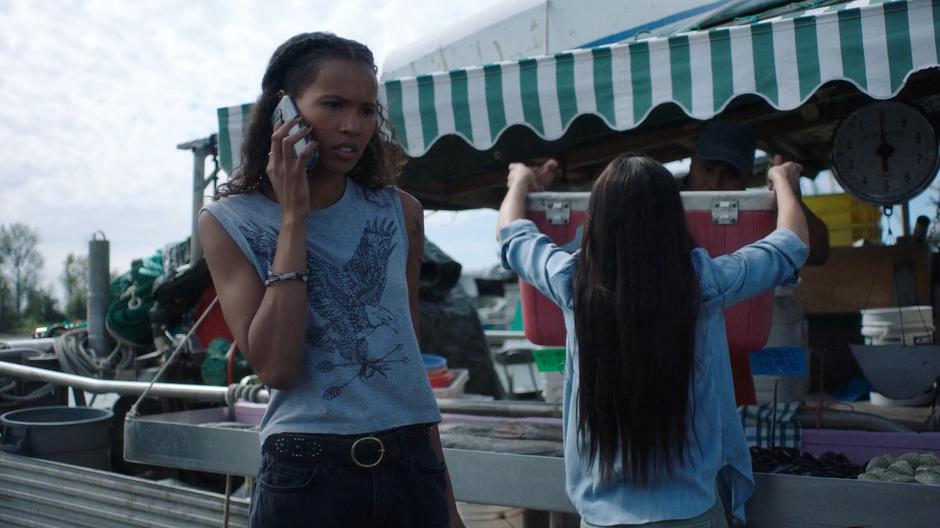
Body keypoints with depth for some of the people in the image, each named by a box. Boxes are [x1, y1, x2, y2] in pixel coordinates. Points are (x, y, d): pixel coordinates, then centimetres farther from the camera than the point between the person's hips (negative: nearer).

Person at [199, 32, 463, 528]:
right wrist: (294, 218, -15)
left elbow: (409, 355, 10)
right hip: (306, 473, -2)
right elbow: (276, 368, -16)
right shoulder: (228, 222, -4)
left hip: (414, 469, 3)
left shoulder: (401, 212, 2)